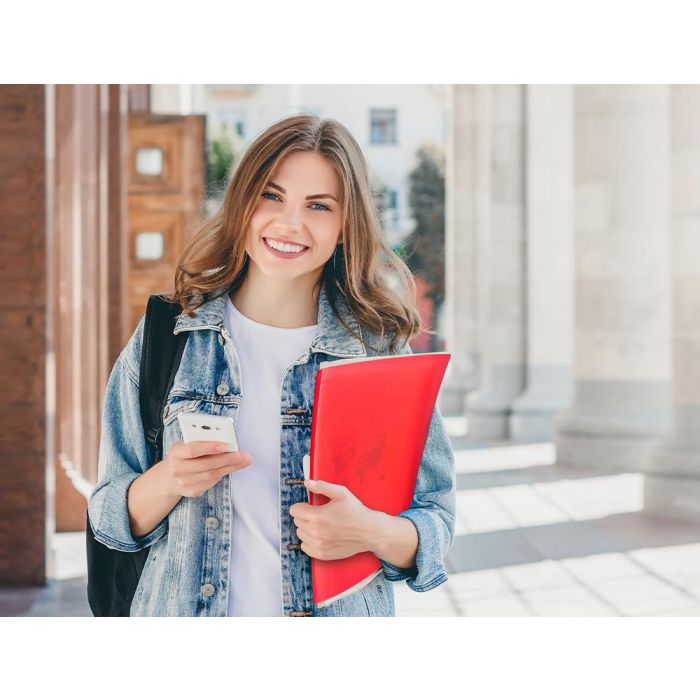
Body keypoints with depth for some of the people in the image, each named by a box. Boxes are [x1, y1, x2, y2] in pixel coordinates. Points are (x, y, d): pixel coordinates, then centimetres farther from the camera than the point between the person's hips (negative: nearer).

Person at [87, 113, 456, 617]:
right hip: (181, 610, 1)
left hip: (337, 613, -1)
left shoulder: (382, 352, -6)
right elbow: (111, 519, -1)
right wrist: (168, 481, -20)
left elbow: (437, 525, -4)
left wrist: (371, 532, -23)